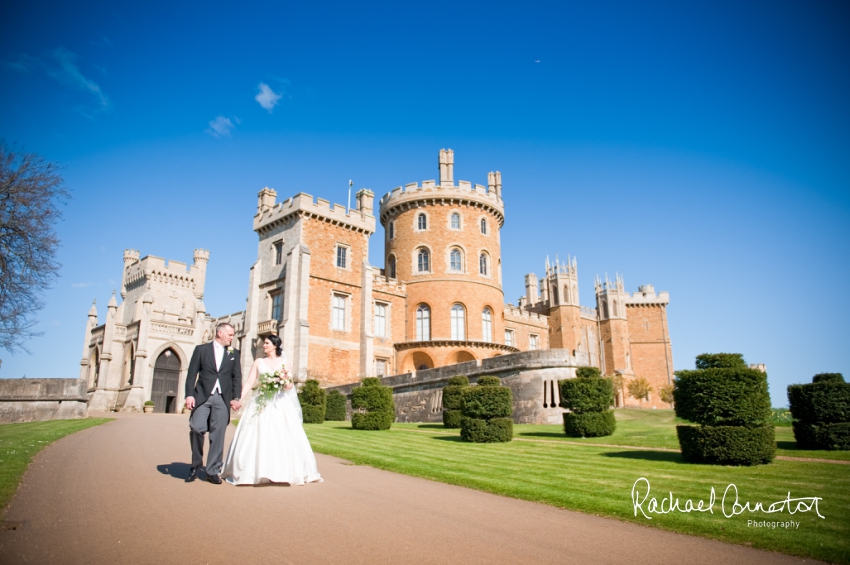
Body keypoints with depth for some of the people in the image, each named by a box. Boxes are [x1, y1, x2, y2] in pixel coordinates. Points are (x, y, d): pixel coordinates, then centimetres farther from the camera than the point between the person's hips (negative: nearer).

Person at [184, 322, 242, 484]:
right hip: (202, 396, -1)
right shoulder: (201, 349, 8)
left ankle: (213, 471, 8)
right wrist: (189, 395, -8)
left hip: (223, 398, 2)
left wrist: (236, 398, -1)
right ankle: (196, 466, 12)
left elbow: (237, 377, 10)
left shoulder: (233, 354, 14)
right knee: (196, 428, -11)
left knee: (218, 434, -1)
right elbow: (192, 374, 3)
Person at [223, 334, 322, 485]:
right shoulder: (259, 362, 8)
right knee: (258, 437, -3)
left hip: (280, 405, 0)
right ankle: (260, 471, 7)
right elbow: (249, 383, 3)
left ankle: (283, 471, 8)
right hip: (261, 404, 0)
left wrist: (286, 378, -17)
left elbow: (289, 387, 4)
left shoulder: (283, 362, 8)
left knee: (284, 437, -2)